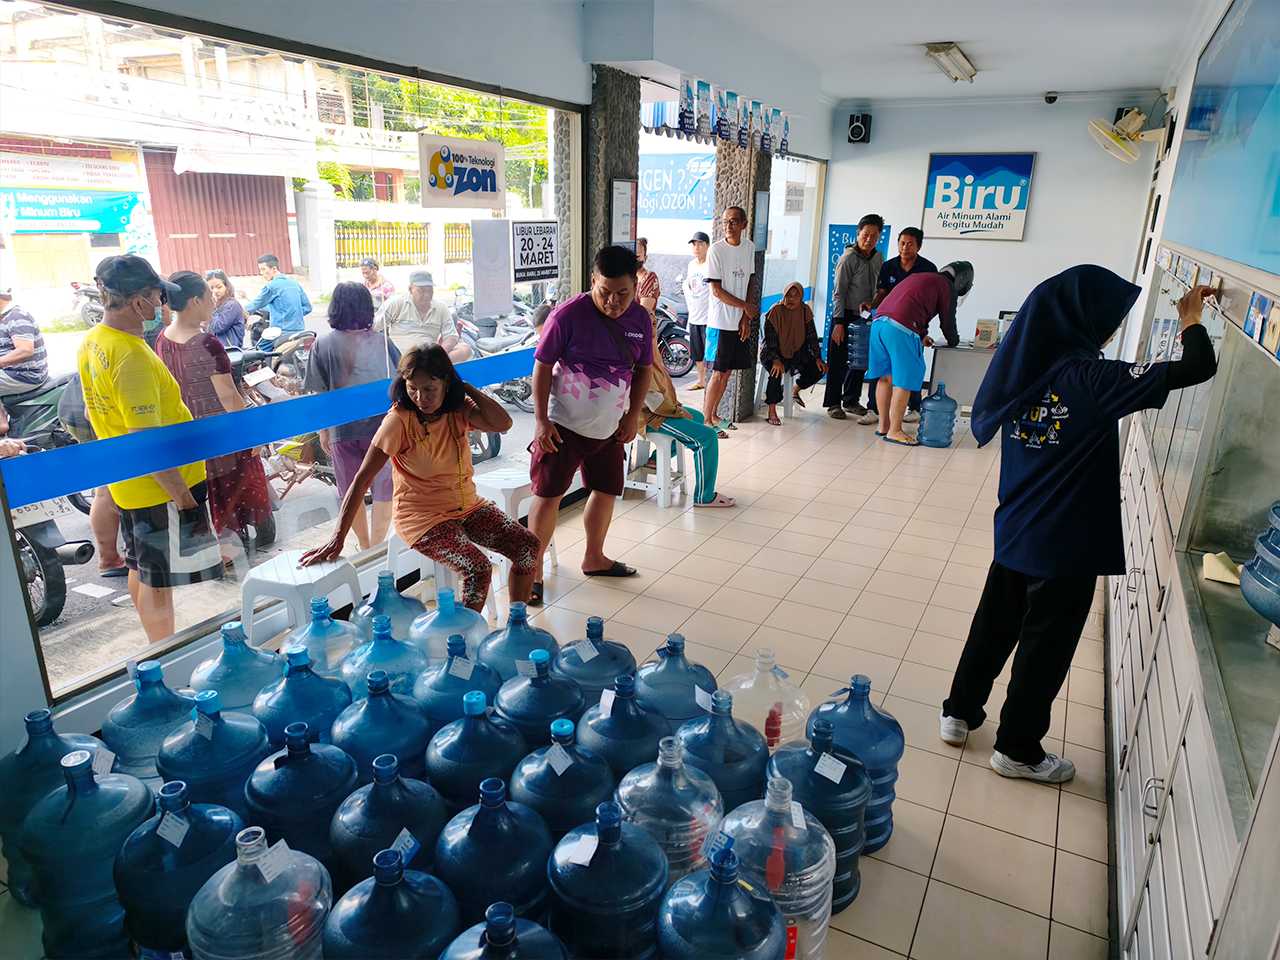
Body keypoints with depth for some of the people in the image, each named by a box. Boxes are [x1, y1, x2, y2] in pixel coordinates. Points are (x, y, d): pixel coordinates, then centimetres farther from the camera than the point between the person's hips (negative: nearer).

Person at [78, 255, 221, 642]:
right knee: (159, 581, 2)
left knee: (140, 571, 21)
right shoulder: (131, 356, -25)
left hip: (127, 483, 10)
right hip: (162, 487, -10)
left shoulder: (91, 342, 5)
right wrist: (185, 498, -23)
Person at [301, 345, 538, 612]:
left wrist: (467, 388, -14)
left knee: (528, 545, -9)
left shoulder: (459, 410, -2)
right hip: (421, 517, -6)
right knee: (478, 570, -27)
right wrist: (337, 540, -25)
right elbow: (362, 479, -20)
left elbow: (503, 424, -20)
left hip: (467, 506, 6)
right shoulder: (400, 419, -17)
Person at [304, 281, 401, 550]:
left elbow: (318, 394, -3)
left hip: (343, 429, 0)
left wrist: (323, 431, 7)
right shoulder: (382, 341, 0)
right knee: (384, 490, 12)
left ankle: (365, 547, 30)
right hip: (384, 425, 0)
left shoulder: (324, 344, -2)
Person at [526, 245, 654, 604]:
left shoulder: (640, 319, -2)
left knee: (607, 491, 15)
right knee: (548, 494, -3)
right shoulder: (568, 315, -17)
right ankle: (534, 569, 11)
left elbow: (644, 369, 10)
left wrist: (633, 415, 2)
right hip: (563, 425, -5)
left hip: (609, 427, 6)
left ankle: (594, 558, 36)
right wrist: (542, 421, -15)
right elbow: (542, 367, -12)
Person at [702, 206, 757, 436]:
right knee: (718, 372, -5)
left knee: (727, 371, 11)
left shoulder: (749, 247, 7)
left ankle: (714, 414, 24)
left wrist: (746, 318, 0)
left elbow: (748, 283, 9)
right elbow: (716, 290, -13)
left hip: (740, 322, 6)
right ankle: (706, 420, 5)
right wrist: (747, 306, -8)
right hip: (720, 322, -6)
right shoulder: (717, 249, -10)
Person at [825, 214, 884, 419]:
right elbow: (839, 292, -14)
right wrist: (838, 322, -18)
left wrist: (871, 304, -1)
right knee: (838, 361, -2)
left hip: (864, 317, 7)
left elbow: (879, 289, 17)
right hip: (845, 315, -7)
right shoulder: (848, 258, -11)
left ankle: (851, 401, 24)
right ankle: (833, 403, 5)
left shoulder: (878, 258, 8)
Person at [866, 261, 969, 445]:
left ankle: (883, 426, 21)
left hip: (879, 321, 8)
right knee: (903, 383, -2)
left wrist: (921, 335, 40)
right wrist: (953, 342, 29)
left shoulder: (919, 278, 32)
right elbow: (947, 321, 10)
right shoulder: (948, 287, 8)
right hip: (900, 329, -8)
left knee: (885, 377, 15)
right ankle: (894, 431, 0)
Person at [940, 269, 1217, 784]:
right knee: (1046, 646, 11)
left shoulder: (1023, 370, -3)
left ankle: (959, 712, 36)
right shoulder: (1092, 380, -21)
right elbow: (1198, 368, -20)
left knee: (993, 626, 21)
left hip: (1014, 533, 6)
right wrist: (1191, 321, 1)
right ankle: (1017, 749, 26)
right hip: (1066, 546, -6)